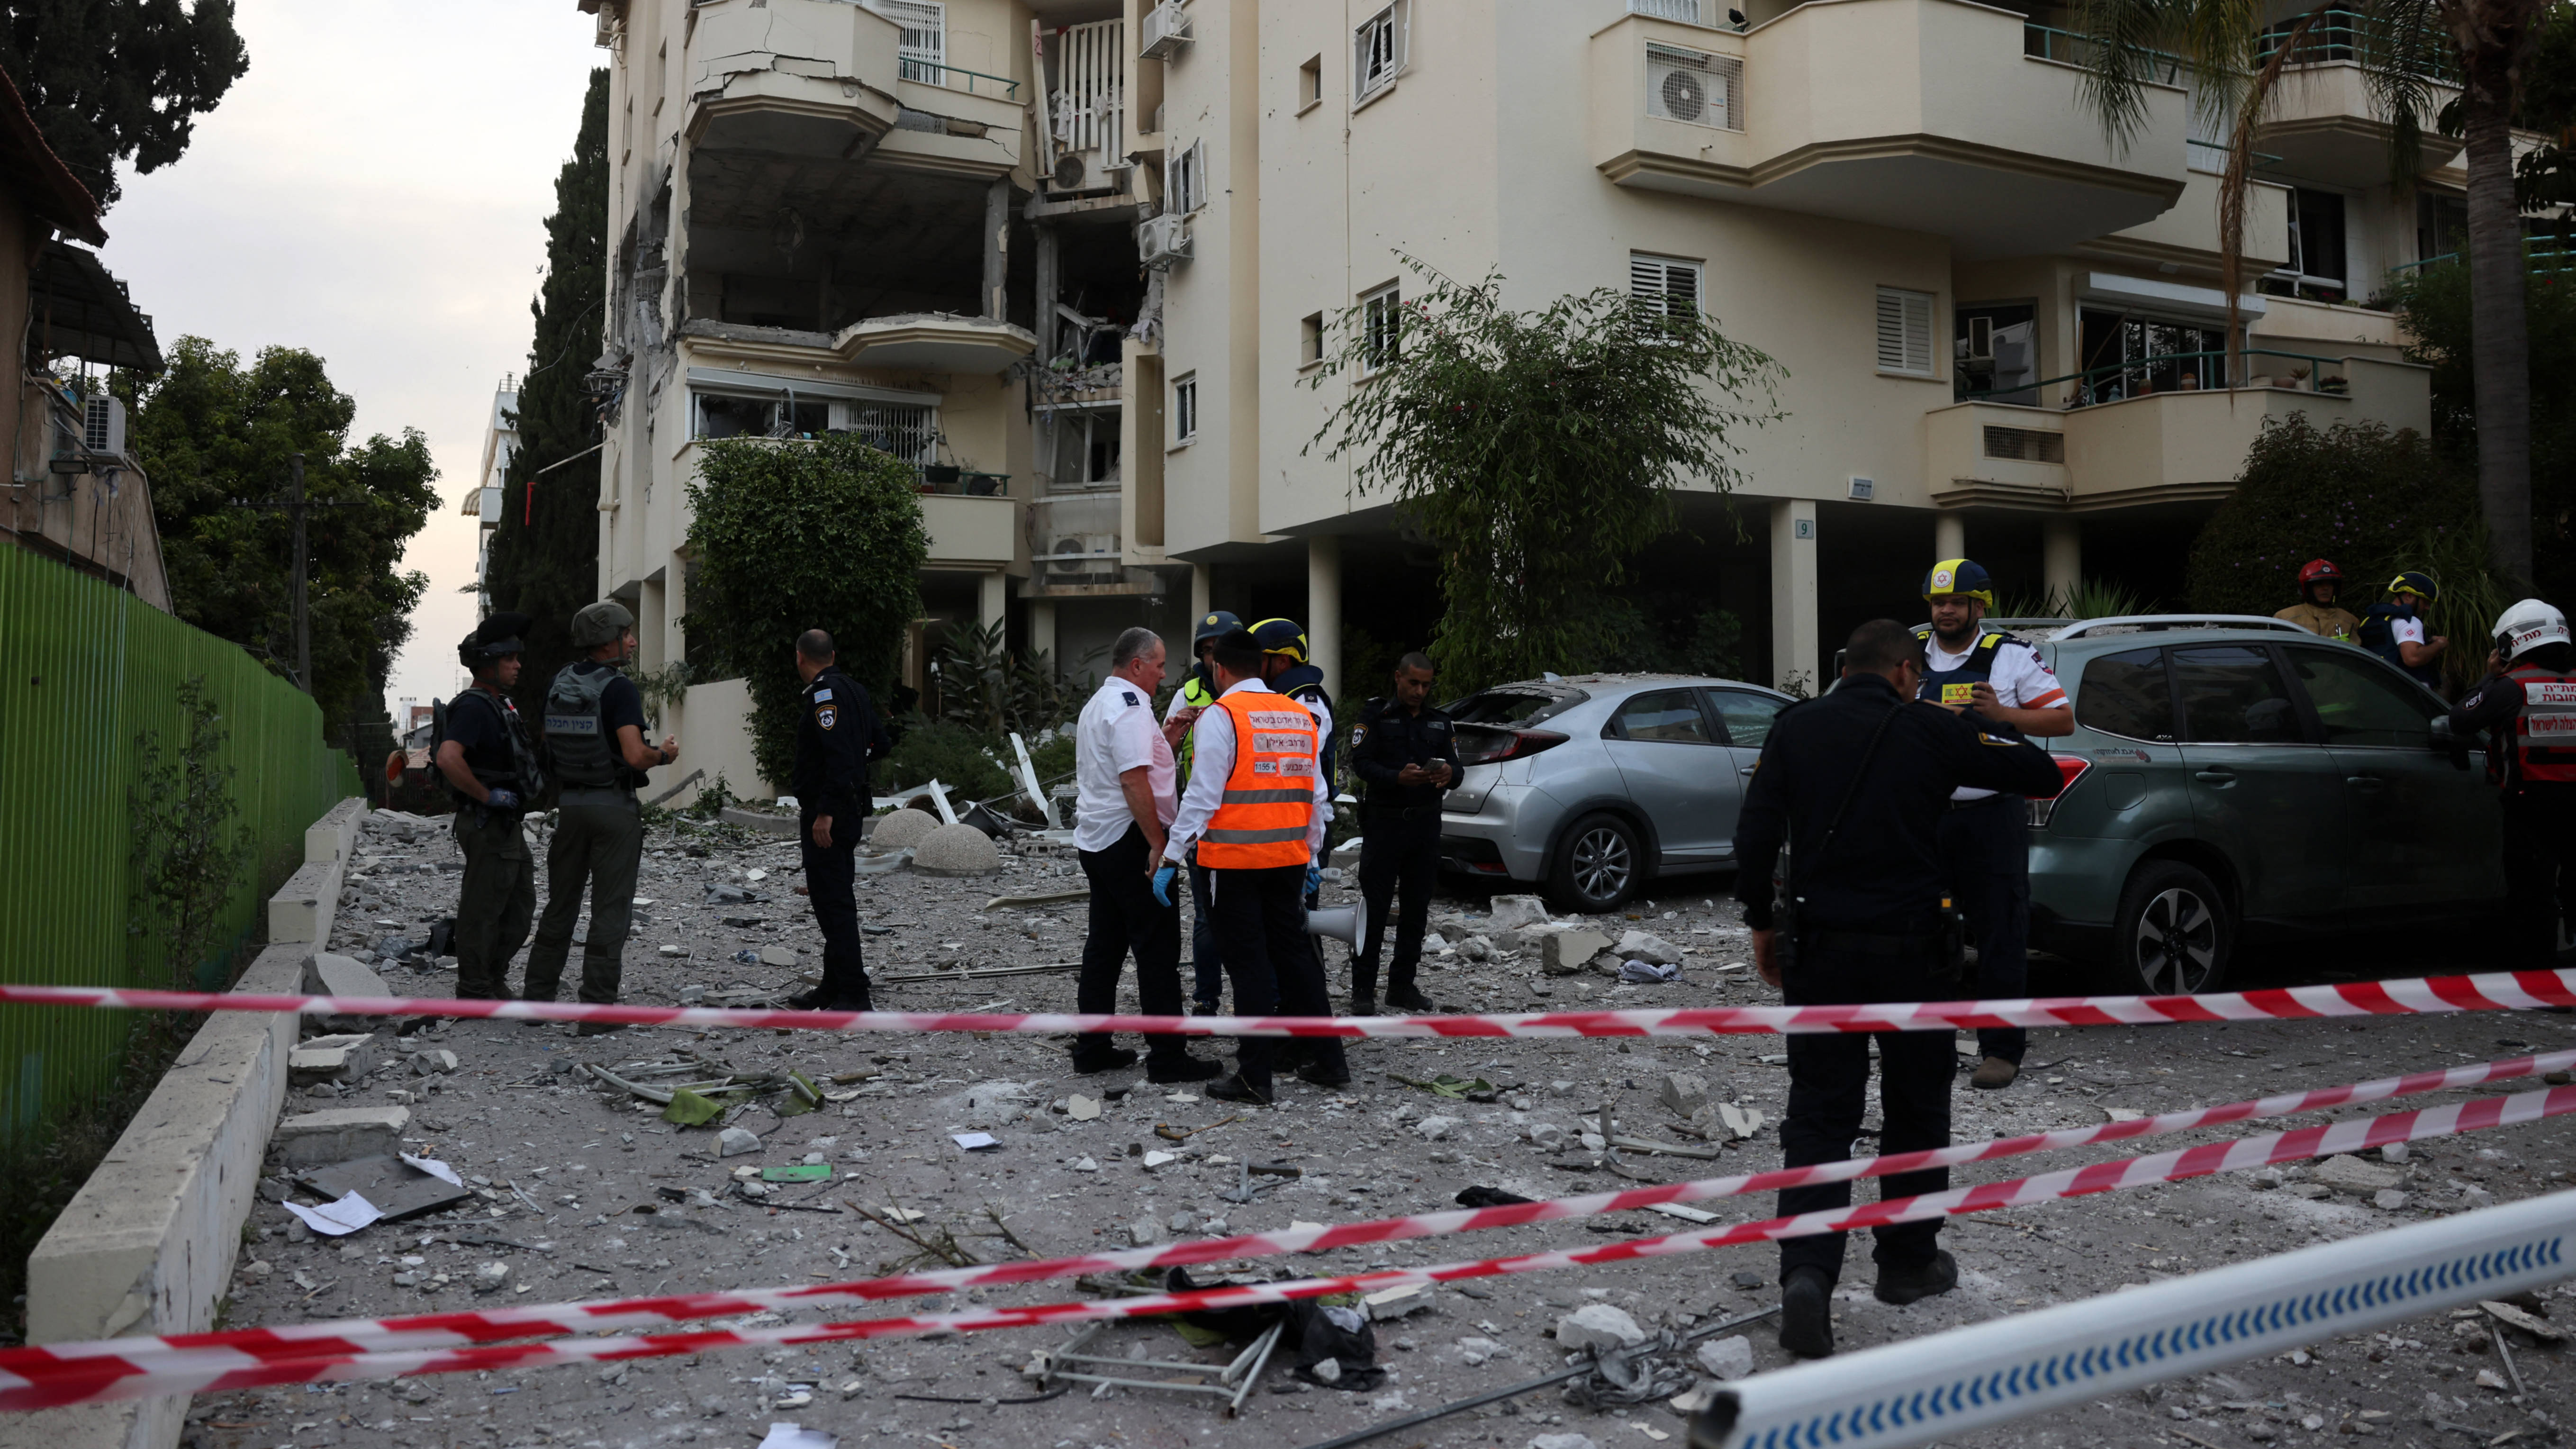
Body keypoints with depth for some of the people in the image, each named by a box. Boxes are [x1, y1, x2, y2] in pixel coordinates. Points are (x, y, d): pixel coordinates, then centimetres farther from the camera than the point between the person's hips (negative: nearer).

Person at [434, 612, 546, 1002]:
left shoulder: (499, 705, 15)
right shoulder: (473, 707, -17)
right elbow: (448, 758, -32)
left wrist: (534, 777, 17)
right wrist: (488, 797, -24)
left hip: (506, 825, 10)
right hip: (487, 825, -10)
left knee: (520, 904, 15)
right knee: (483, 910, -1)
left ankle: (495, 981, 26)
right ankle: (476, 995, 7)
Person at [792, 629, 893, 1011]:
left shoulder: (826, 694, -16)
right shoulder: (854, 689, 13)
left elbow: (839, 756, -25)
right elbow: (880, 744, 17)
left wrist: (825, 814, -26)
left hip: (826, 813, -10)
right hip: (850, 807, 10)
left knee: (834, 902, -9)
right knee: (834, 899, 16)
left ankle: (853, 997, -9)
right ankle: (834, 987, 25)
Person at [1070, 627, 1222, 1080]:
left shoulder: (1098, 703, 18)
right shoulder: (1130, 707, -14)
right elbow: (1134, 780, -22)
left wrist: (1168, 736, 14)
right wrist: (1158, 845, -21)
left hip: (1094, 838, 10)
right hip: (1129, 839, -10)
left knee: (1105, 944, 13)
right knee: (1158, 948, -6)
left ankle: (1091, 1048, 17)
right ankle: (1167, 1056, -4)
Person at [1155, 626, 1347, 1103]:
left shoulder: (1220, 715, -9)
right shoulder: (1300, 715, 10)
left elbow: (1203, 795, -13)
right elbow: (1316, 795, 14)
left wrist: (1172, 856, -9)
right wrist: (1311, 856, 22)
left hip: (1234, 860, -6)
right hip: (1289, 858, 6)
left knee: (1249, 964, 0)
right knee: (1294, 952, 15)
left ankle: (1255, 1076, 4)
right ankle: (1328, 1059, 20)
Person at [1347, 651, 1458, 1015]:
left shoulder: (1439, 722, 14)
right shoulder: (1375, 715, -1)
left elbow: (1455, 766, 8)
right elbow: (1361, 763, -11)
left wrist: (1449, 774, -16)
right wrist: (1398, 777, -27)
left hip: (1425, 824, 5)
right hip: (1384, 822, -5)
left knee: (1417, 909, 9)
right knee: (1374, 907, -5)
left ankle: (1402, 985, 19)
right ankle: (1363, 990, -1)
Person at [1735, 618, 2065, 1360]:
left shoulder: (1795, 727, 1)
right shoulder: (1933, 730, -5)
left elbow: (1755, 835, -3)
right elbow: (2042, 775, 2)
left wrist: (1762, 922, 8)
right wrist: (1993, 727, 19)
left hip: (1819, 949, 1)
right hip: (1910, 949, -1)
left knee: (1818, 1113, 5)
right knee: (1916, 1109, 17)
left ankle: (1807, 1272, -11)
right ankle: (1909, 1262, 30)